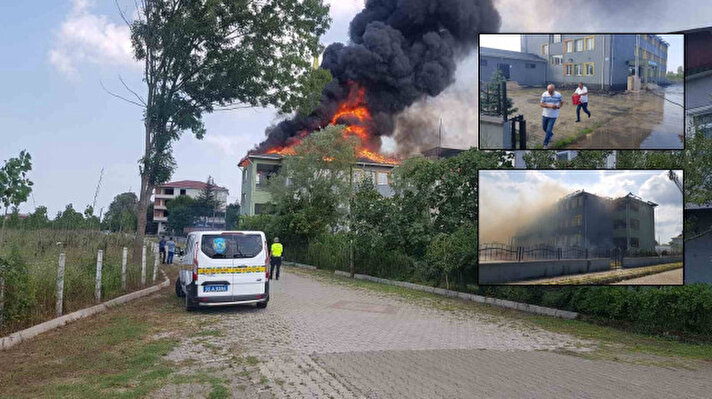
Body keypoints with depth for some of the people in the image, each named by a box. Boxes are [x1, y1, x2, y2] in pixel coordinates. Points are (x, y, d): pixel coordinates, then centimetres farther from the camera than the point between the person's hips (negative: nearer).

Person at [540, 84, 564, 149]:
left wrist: (558, 107, -12)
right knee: (544, 128, 18)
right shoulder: (544, 94, -11)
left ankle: (545, 144, 8)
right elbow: (541, 104, -12)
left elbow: (562, 102, 8)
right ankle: (551, 134, 50)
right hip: (545, 114, 2)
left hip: (553, 116, -2)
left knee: (549, 130, -5)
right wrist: (549, 106, -25)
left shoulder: (558, 95, -10)